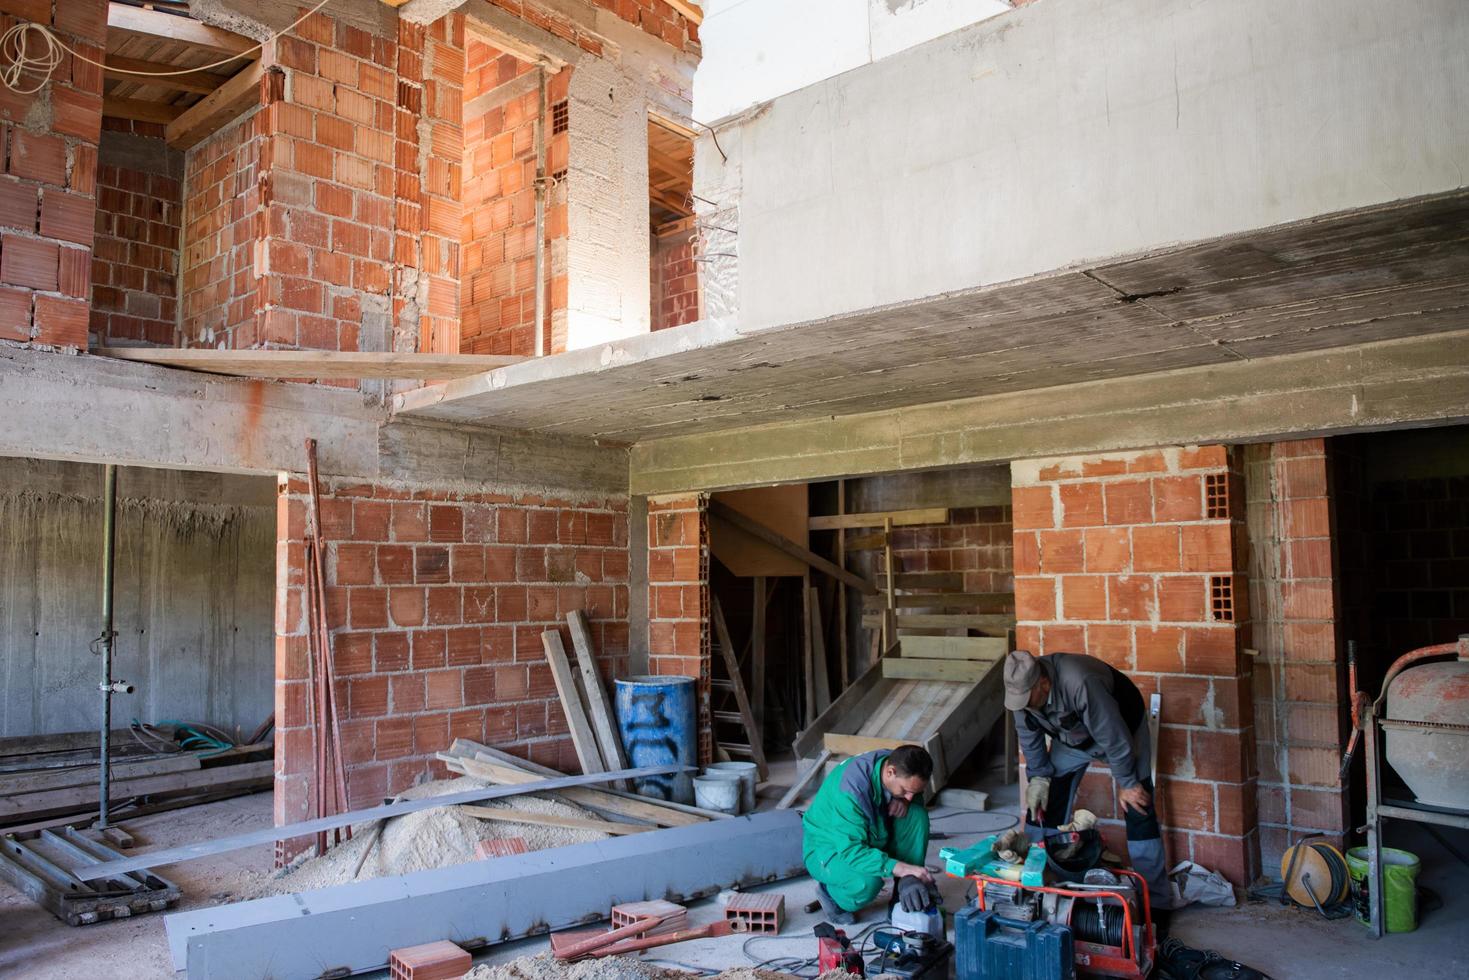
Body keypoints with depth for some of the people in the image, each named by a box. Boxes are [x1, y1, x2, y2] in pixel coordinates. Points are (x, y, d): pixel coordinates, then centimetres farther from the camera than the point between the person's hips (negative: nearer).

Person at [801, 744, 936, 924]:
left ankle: (908, 887, -8)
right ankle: (829, 892, -4)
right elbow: (851, 850, -38)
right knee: (868, 882, -37)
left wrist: (903, 800, -20)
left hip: (873, 836, 6)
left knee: (917, 815, -19)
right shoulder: (851, 789, -37)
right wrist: (898, 867, -47)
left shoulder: (898, 765, -17)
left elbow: (914, 798, 5)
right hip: (827, 847, -6)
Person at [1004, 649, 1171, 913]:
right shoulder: (1022, 688, -23)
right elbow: (1030, 737, -6)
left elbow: (1113, 738, -33)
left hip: (1121, 728, -5)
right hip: (1072, 737, 6)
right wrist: (1038, 777, -9)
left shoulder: (1081, 685, -44)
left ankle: (1154, 900, -2)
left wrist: (1126, 783, -23)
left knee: (1137, 808, -11)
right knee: (1042, 804, 1)